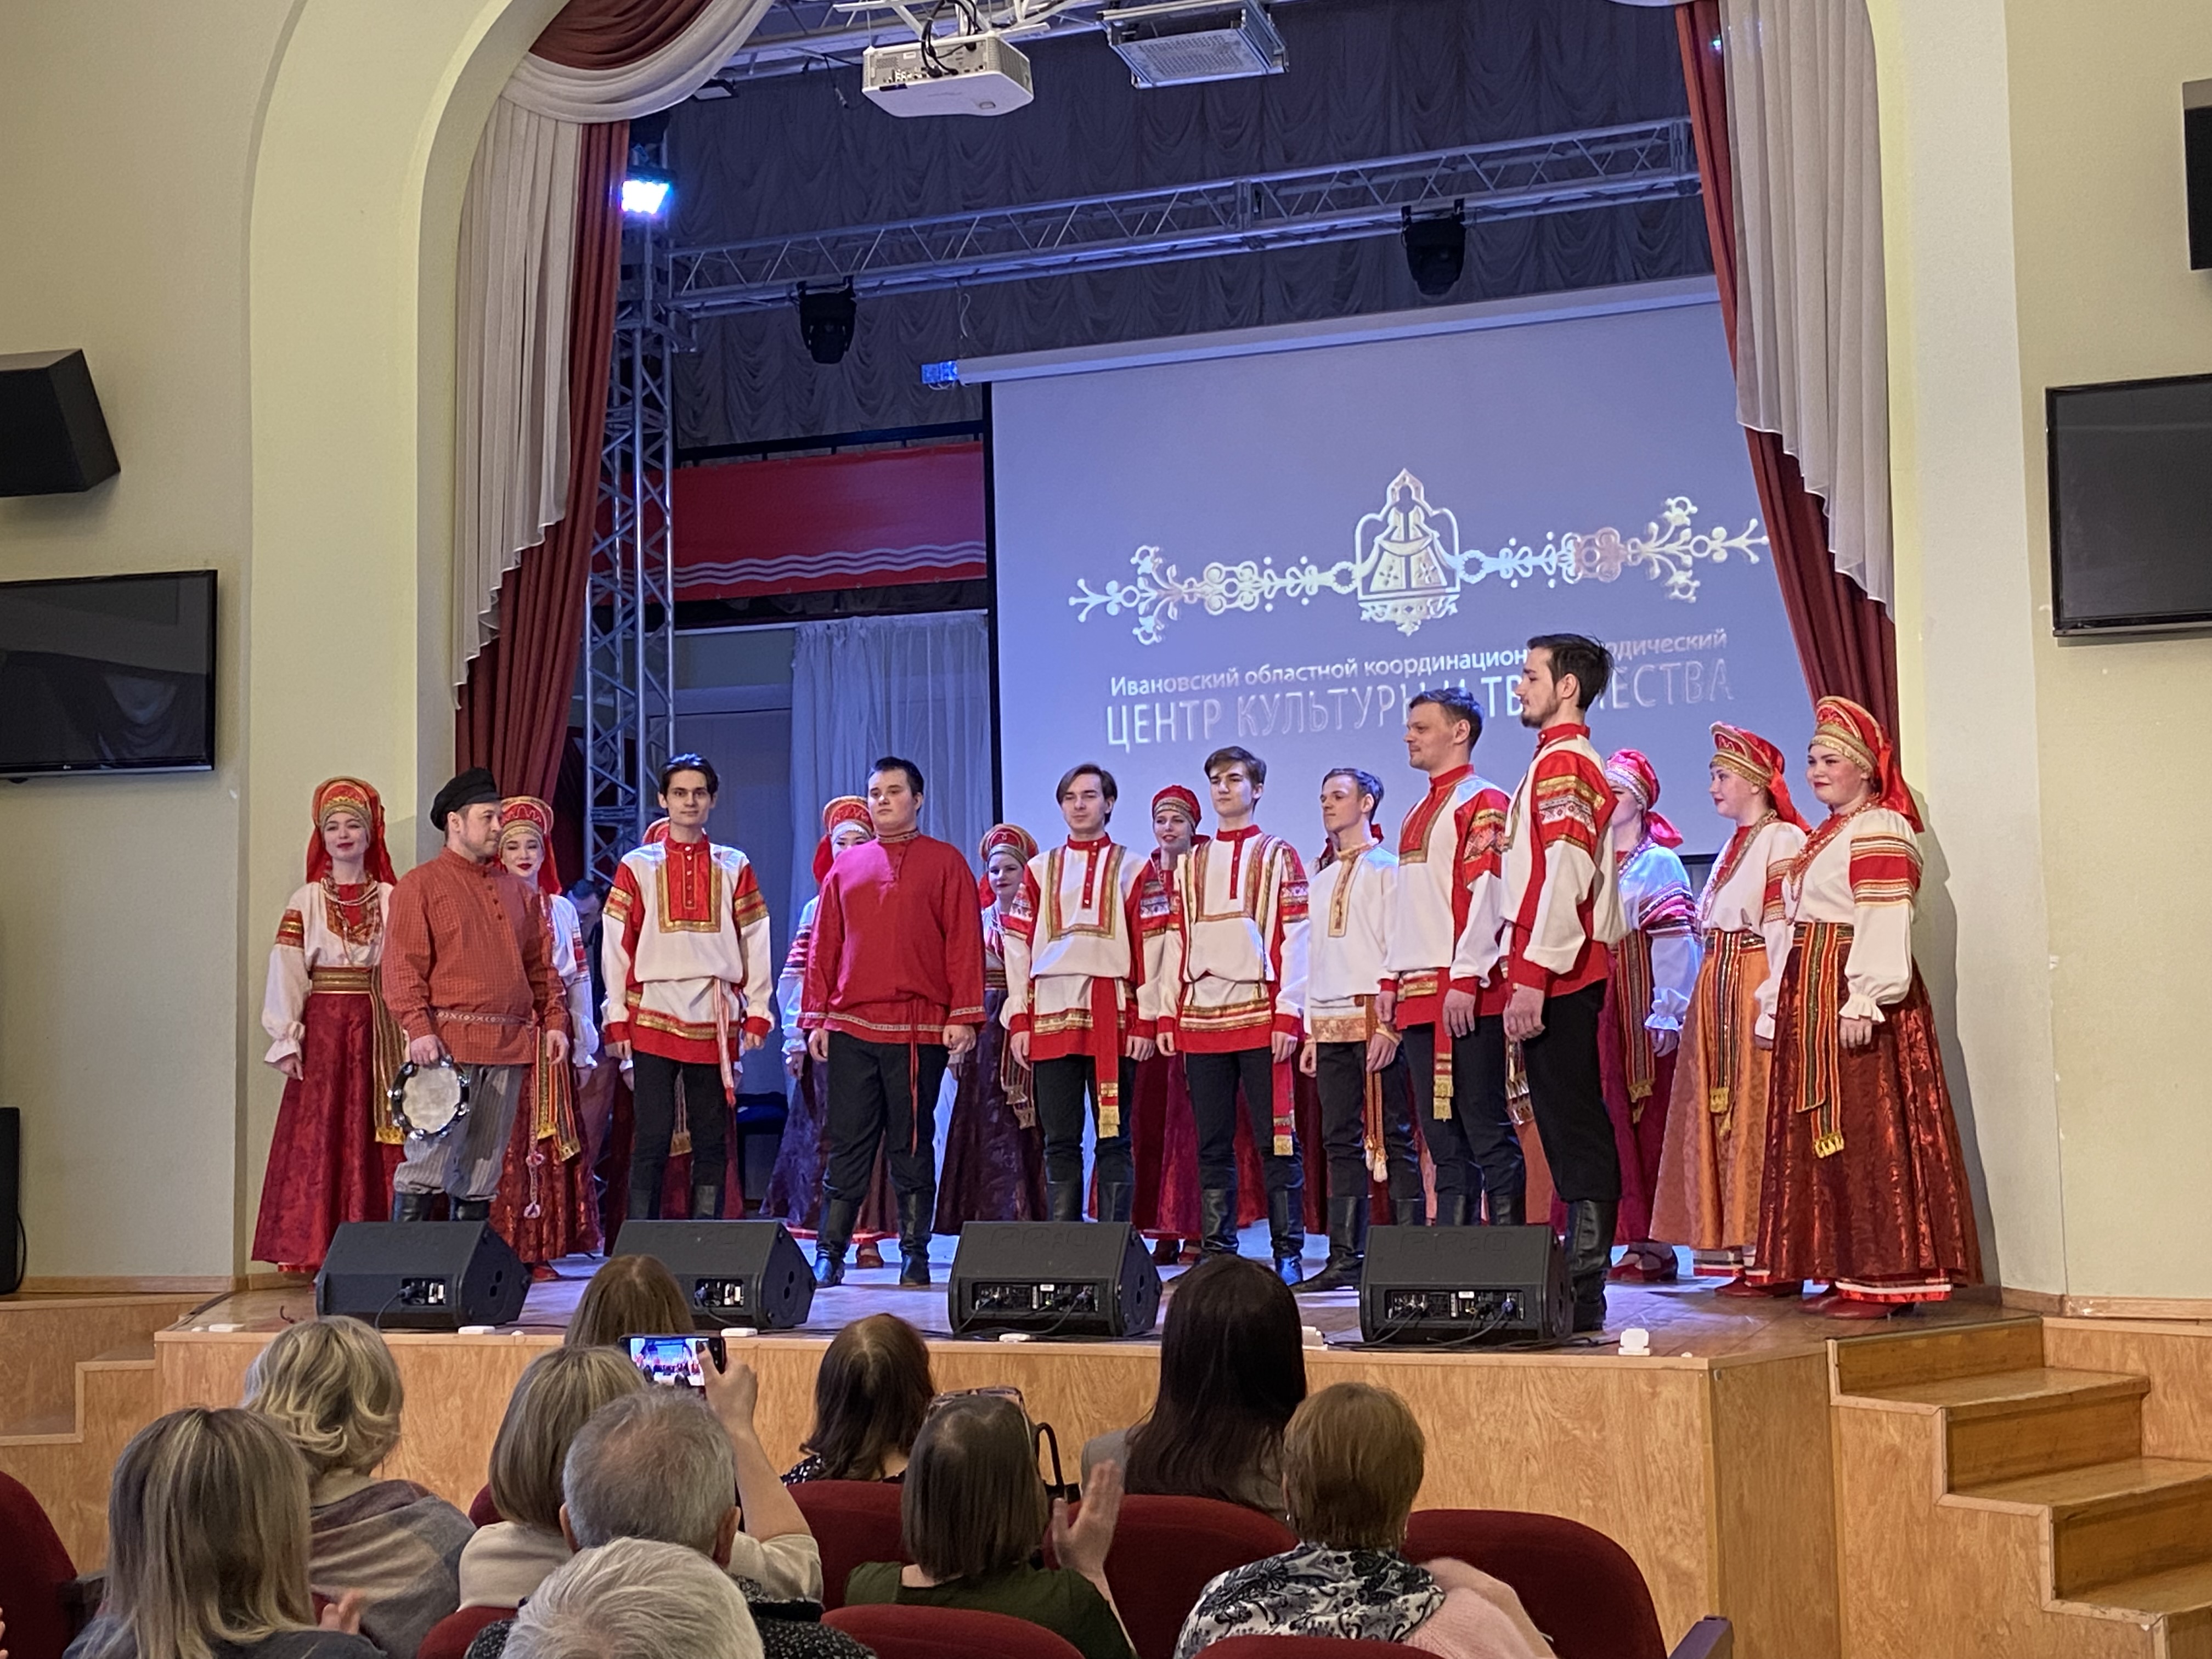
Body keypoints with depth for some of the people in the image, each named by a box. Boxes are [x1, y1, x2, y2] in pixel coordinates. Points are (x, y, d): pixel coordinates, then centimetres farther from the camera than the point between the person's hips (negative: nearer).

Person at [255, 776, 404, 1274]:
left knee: (373, 1139, 1)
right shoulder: (306, 901, 5)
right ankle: (316, 1248, -1)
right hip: (323, 1029, -1)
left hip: (378, 1031, 1)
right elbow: (286, 971, -1)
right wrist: (285, 1040, -10)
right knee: (318, 1138, -3)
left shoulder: (391, 899, 8)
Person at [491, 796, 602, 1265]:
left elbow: (579, 980, 15)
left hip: (551, 1036, 4)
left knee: (553, 1139, 3)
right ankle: (500, 1247, -6)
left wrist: (584, 1047, 11)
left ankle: (541, 1246, 8)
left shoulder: (562, 910, 15)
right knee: (506, 1143, -8)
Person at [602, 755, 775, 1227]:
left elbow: (755, 944, 8)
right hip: (654, 1017, -2)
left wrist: (757, 1013, 1)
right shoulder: (638, 866, 7)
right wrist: (617, 1020, -2)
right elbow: (617, 946, 4)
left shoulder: (735, 868, 10)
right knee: (652, 1137, -4)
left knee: (712, 1140, 4)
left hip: (716, 1020, 2)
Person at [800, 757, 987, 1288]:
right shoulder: (846, 867, 14)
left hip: (920, 1029, -3)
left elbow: (965, 942, 0)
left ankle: (915, 1254, 9)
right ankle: (830, 1253, 5)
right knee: (847, 1145, 2)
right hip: (851, 1026, 3)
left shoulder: (945, 863, 5)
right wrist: (816, 1016, 7)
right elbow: (824, 946, 14)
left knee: (912, 1145, 3)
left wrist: (963, 1015, -8)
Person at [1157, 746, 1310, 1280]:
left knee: (1275, 1137, -4)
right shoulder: (1190, 864, 17)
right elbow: (1176, 942, 15)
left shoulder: (1278, 857, 4)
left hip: (1259, 1014, -4)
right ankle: (1217, 1250, 11)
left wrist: (1289, 1015, -10)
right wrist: (1167, 1014, 7)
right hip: (1200, 1017, 4)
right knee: (1211, 1142, 6)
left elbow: (1293, 939, -2)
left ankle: (1288, 1251, 0)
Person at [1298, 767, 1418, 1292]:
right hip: (1330, 1023, 7)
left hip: (1376, 1018, -7)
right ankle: (1346, 1257, 6)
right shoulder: (1322, 877, 20)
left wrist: (1390, 1026, -15)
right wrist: (1311, 1032, 14)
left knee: (1394, 1139, -5)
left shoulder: (1388, 868, -1)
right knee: (1341, 1140, 5)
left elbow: (1401, 948, -8)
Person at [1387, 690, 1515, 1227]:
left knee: (1485, 1124, -7)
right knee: (1440, 1130, 9)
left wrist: (1466, 979, -21)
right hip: (1418, 992, 9)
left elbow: (1485, 895, -15)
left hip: (1465, 992, -9)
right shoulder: (1418, 813, 21)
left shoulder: (1483, 803, -6)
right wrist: (1391, 980, 17)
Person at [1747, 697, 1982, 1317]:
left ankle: (1883, 1278, -8)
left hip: (1853, 995, -10)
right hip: (1809, 993, 10)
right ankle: (1847, 1271, 14)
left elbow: (1883, 924, -19)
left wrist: (1863, 1002, -25)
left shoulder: (1878, 831, -9)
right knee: (1823, 1136, 10)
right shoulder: (1823, 837, 20)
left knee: (1867, 1136, -10)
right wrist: (1781, 1000, 18)